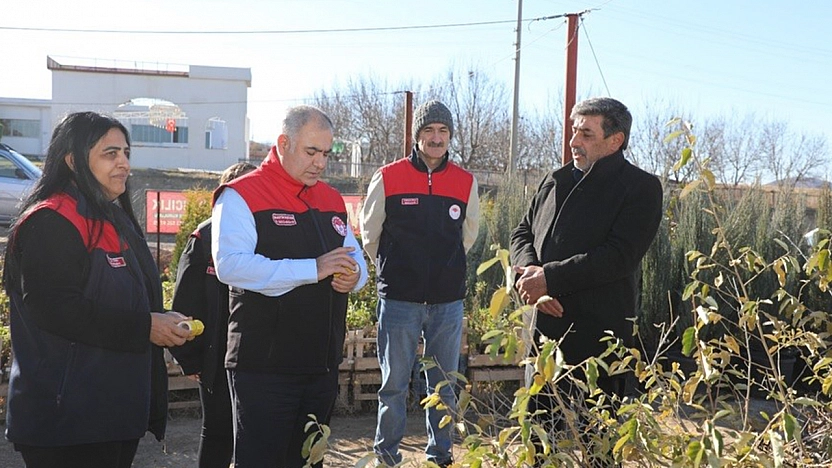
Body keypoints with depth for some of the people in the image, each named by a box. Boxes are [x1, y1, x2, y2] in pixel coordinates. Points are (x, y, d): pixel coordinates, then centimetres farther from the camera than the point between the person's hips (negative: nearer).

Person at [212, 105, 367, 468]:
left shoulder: (332, 200, 14)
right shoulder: (241, 196, -8)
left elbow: (356, 257, 18)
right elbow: (230, 264, -22)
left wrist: (354, 276, -7)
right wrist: (313, 269, -25)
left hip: (323, 365, 7)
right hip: (264, 367, -6)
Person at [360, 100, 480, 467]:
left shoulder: (465, 183, 3)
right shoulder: (387, 178, -3)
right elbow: (370, 234, 9)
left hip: (448, 302, 2)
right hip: (399, 300, -2)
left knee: (444, 385, 12)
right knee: (394, 384, 7)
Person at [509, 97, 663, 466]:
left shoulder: (641, 187, -7)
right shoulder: (556, 181, 13)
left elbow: (619, 256, -18)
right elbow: (523, 232, 14)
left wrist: (550, 278, -20)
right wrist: (528, 270, -9)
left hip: (599, 336, -6)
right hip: (546, 327, 6)